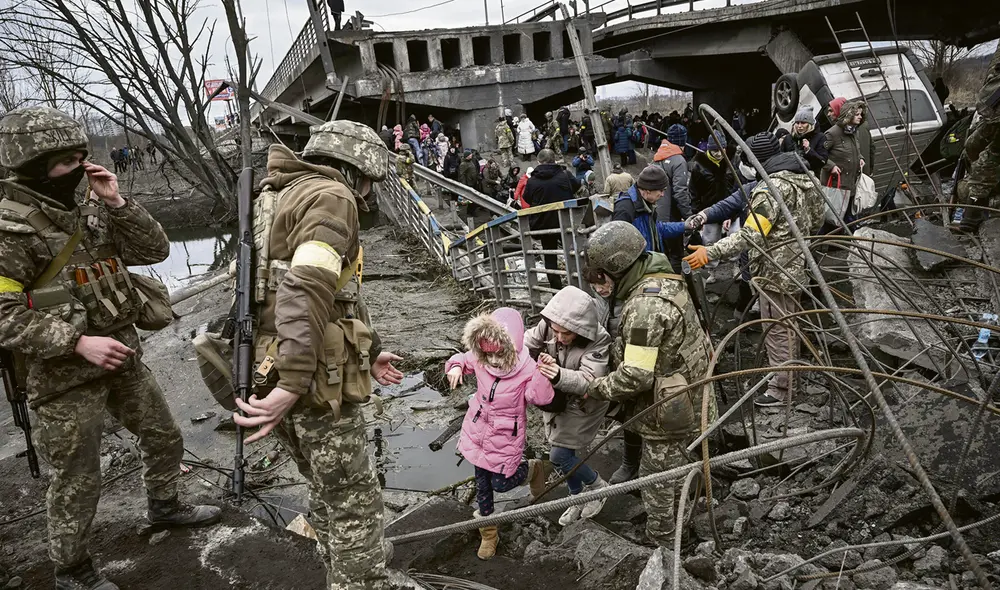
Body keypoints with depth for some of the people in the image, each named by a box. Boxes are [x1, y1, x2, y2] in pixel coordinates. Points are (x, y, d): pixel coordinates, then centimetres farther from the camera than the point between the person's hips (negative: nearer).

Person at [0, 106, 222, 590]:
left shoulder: (89, 213, 6)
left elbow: (155, 250, 4)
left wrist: (116, 202, -9)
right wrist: (79, 341, -28)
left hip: (123, 356, 7)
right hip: (65, 375, -7)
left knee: (164, 439, 21)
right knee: (77, 482, 6)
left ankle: (163, 506, 46)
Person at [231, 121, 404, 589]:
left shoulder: (287, 200, 20)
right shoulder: (331, 197, -11)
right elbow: (307, 292, -27)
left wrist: (368, 352, 30)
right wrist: (292, 385, -31)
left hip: (271, 373, 10)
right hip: (315, 382, -10)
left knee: (329, 492, 24)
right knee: (355, 503, 3)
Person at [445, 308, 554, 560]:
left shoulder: (527, 368, -24)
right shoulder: (479, 360, -11)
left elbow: (541, 398, -34)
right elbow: (463, 359, 8)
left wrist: (543, 373, -48)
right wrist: (456, 367, -14)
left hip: (506, 436, -4)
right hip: (478, 431, 5)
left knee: (500, 483, 5)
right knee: (482, 483, 16)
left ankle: (533, 469, 37)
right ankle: (488, 534, 37)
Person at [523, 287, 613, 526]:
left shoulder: (598, 342, -32)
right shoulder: (547, 326, -19)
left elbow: (589, 381, -39)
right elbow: (527, 343, -12)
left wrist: (559, 375, -57)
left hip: (583, 405, -5)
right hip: (556, 400, 6)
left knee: (559, 456, -6)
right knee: (564, 454, 15)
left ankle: (597, 485, 22)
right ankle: (578, 498, 40)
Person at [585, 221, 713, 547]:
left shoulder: (646, 305, -30)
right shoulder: (664, 280, 3)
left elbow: (636, 375, -29)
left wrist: (597, 388, -14)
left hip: (667, 415, -10)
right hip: (688, 403, 10)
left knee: (659, 484, 11)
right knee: (678, 475, 27)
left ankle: (663, 543, 30)